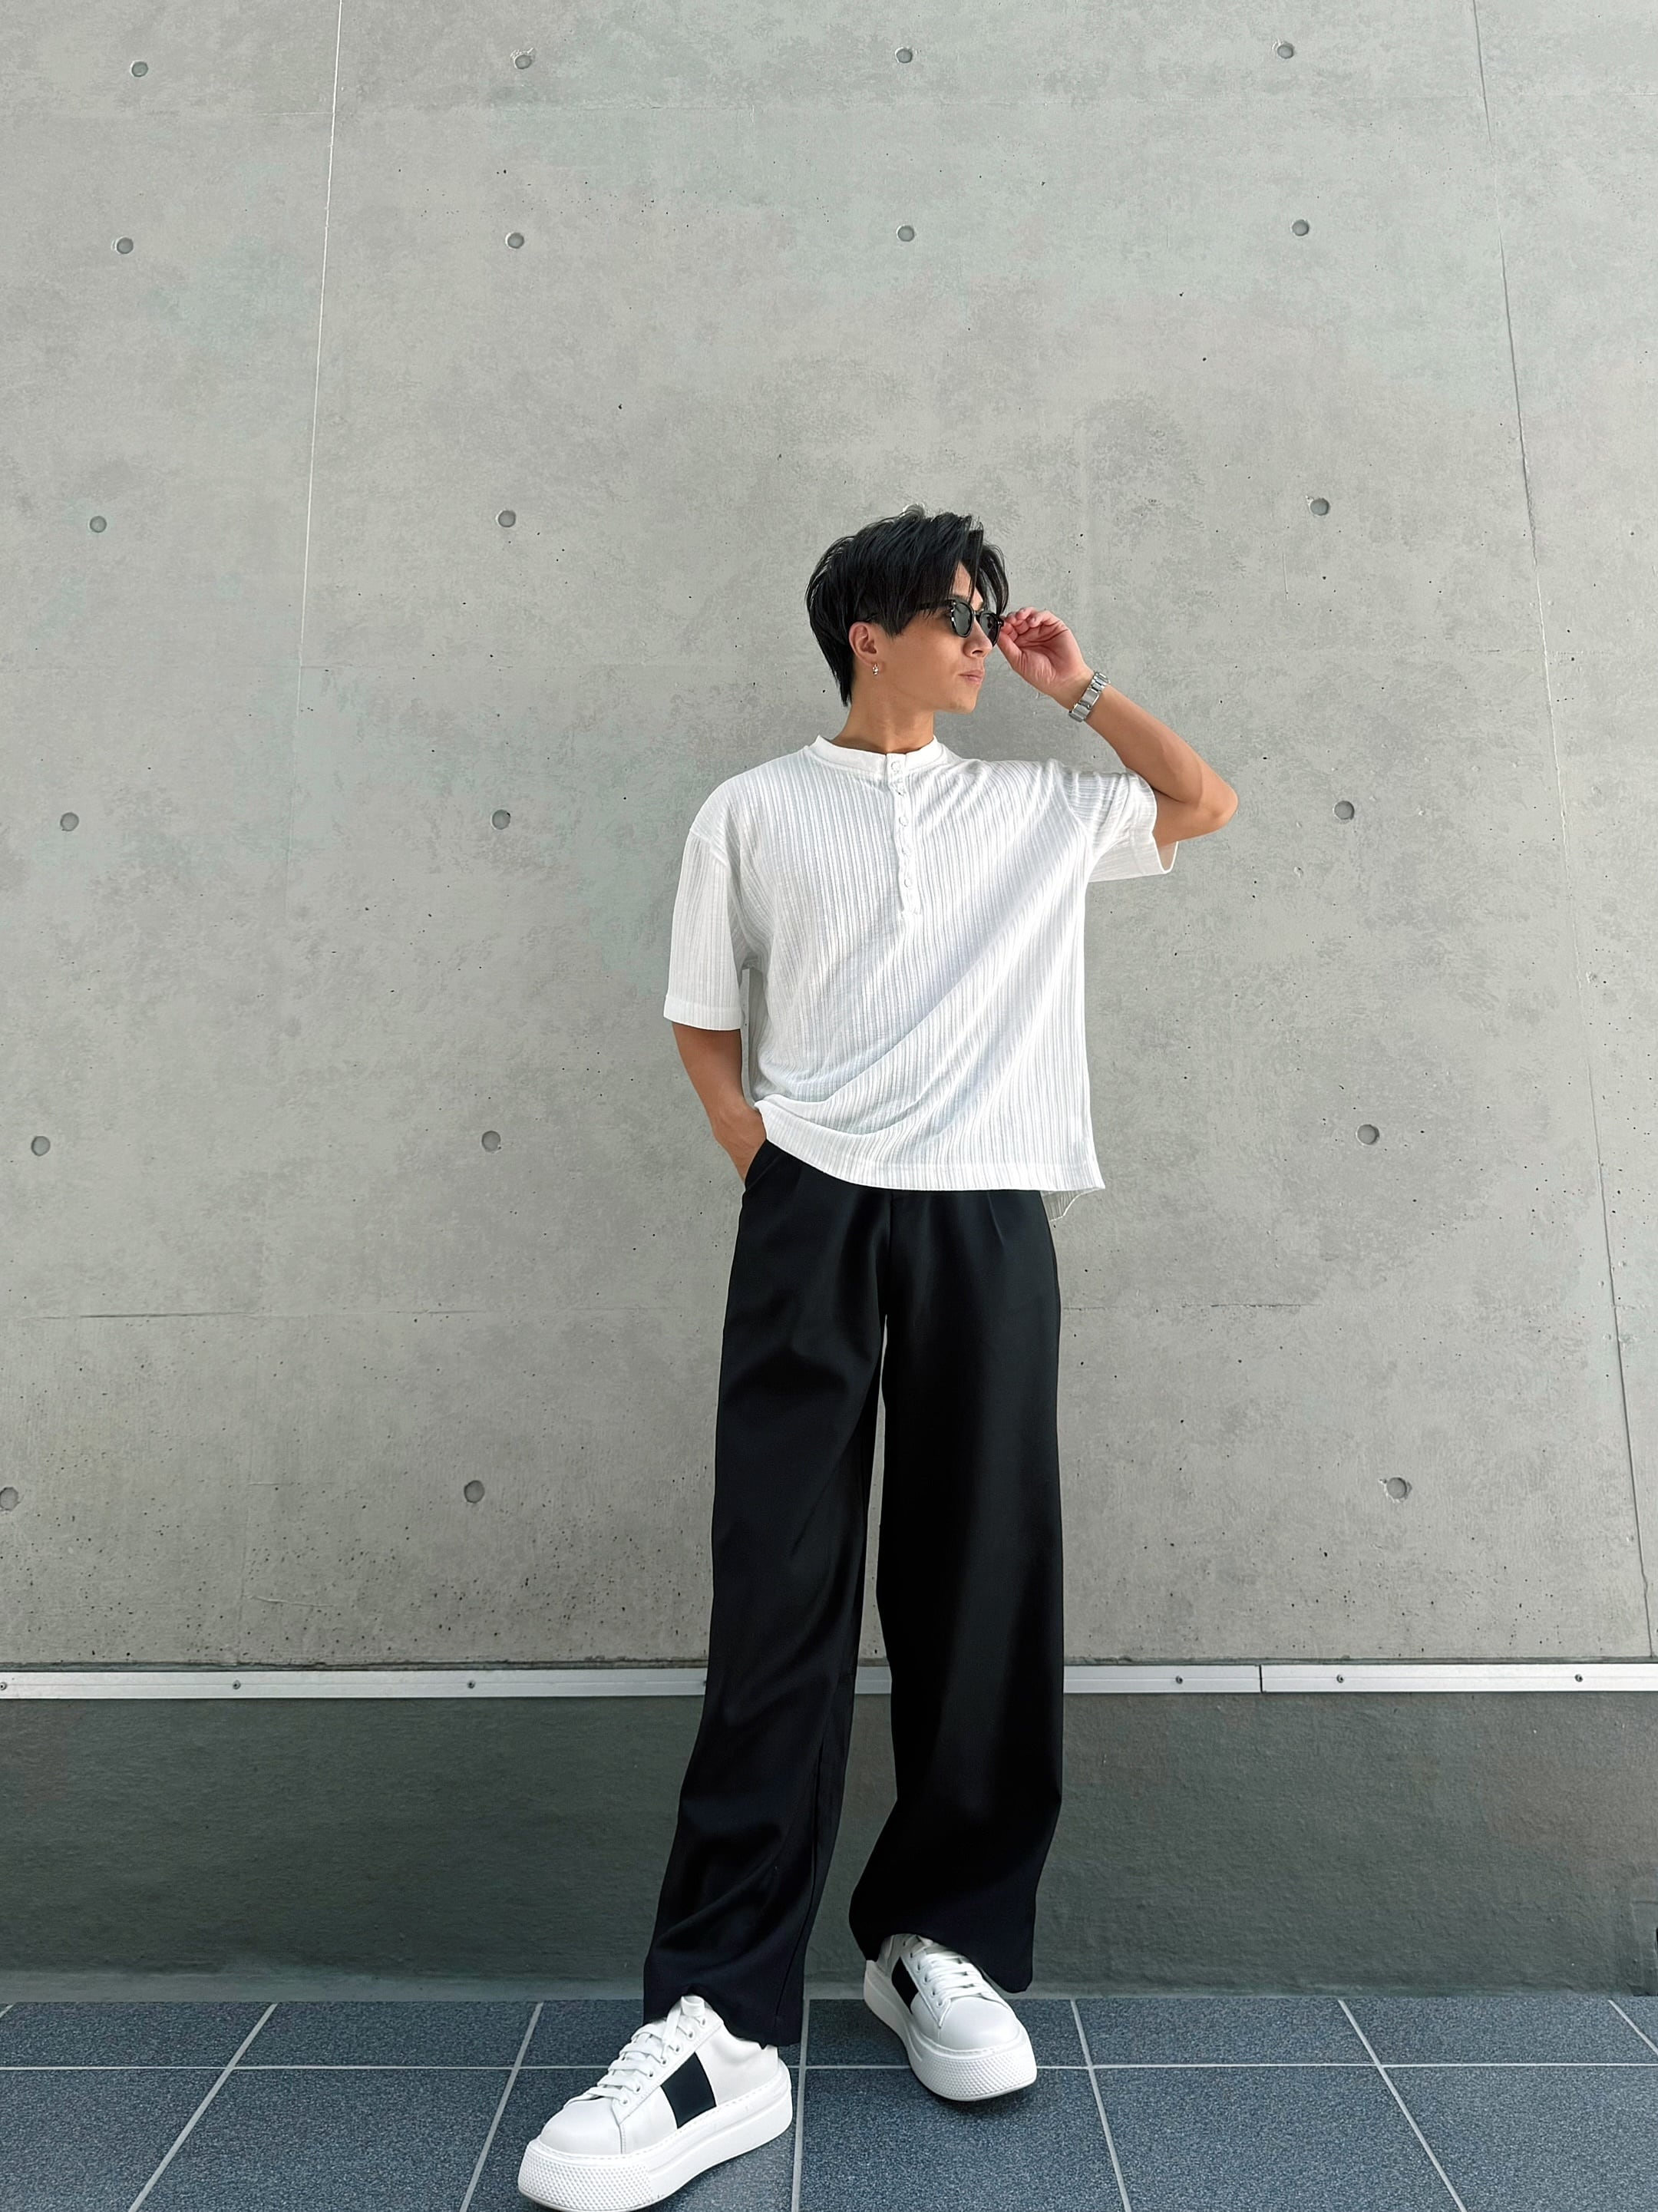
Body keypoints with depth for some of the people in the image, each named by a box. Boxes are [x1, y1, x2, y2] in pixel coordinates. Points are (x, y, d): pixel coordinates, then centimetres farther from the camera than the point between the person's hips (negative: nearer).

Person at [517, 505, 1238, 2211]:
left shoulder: (1037, 806, 17)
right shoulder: (753, 812, 11)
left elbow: (1206, 804, 23)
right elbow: (702, 1025, 11)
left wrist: (1079, 687, 19)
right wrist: (769, 1175, -2)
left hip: (990, 1218, 3)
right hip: (813, 1219, -2)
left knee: (982, 1588, 5)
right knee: (780, 1599, -3)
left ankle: (942, 1946, 23)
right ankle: (724, 2021, 4)